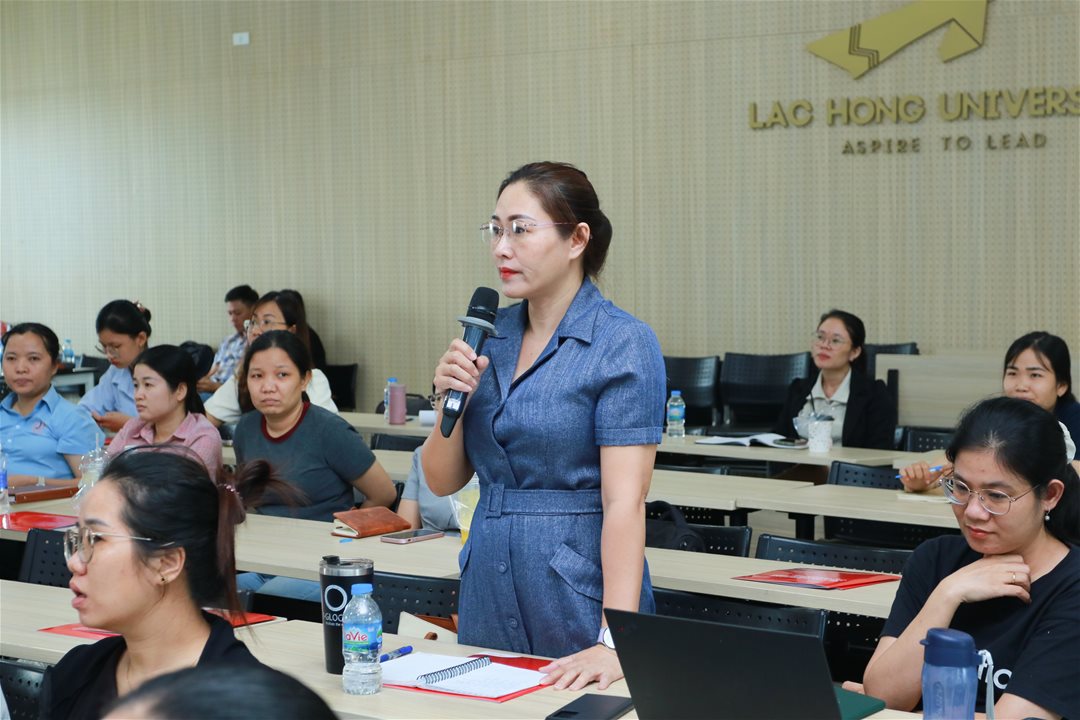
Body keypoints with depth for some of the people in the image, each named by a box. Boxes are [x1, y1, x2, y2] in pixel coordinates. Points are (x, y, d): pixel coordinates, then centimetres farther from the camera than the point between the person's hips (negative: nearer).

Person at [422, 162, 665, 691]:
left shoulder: (622, 344, -12)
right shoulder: (491, 335, 6)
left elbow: (624, 501, -20)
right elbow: (443, 482, 8)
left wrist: (615, 641, -27)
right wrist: (451, 402, -10)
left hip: (578, 587, -6)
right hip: (488, 586, 6)